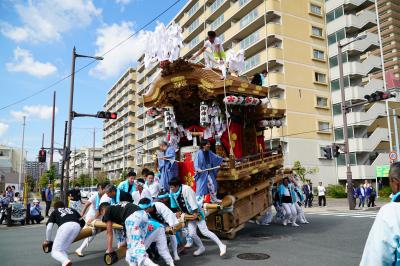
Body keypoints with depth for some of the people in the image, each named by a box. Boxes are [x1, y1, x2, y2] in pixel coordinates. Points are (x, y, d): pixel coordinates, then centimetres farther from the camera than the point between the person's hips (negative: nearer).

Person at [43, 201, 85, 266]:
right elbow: (82, 222, 30)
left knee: (55, 251, 5)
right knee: (63, 250, 18)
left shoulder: (54, 212, 30)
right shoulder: (72, 210, 37)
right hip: (77, 226, 4)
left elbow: (49, 228, 19)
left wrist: (47, 240, 34)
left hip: (65, 226, -3)